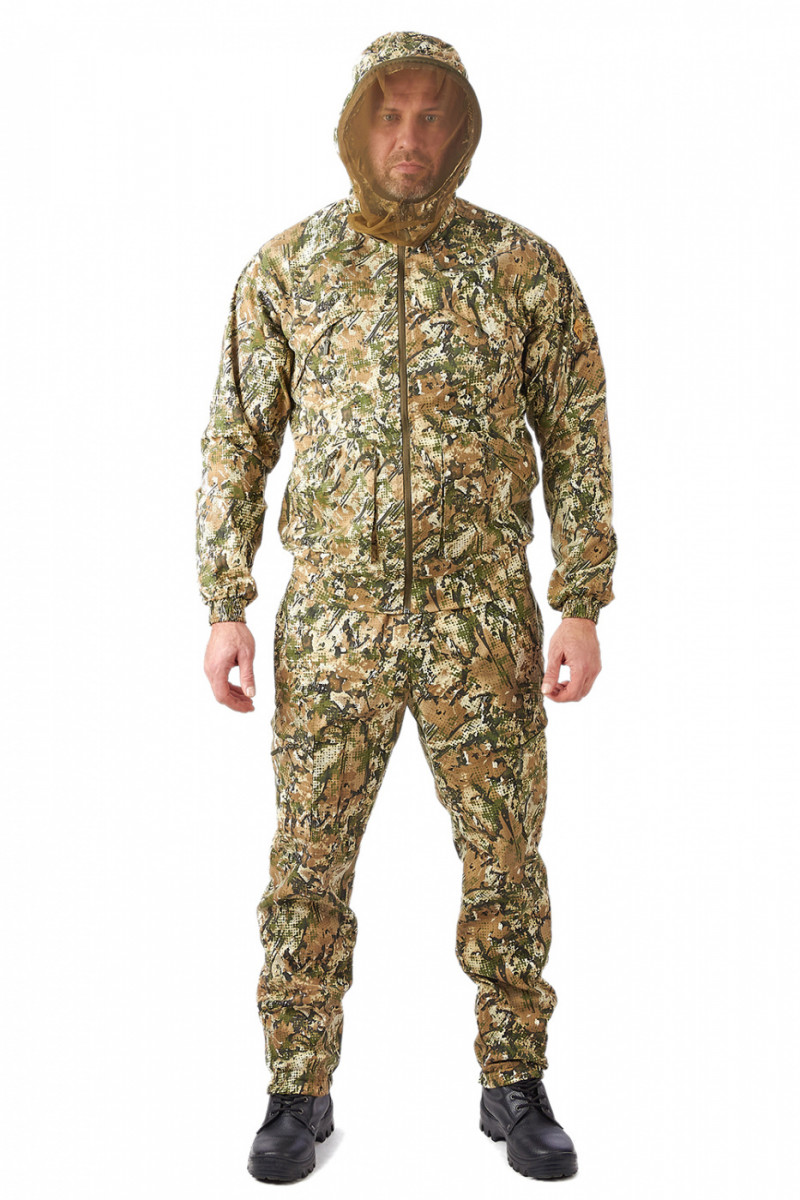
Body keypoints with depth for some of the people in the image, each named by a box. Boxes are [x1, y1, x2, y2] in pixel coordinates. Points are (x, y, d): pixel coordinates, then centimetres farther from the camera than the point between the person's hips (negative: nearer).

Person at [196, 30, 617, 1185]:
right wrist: (225, 610, -2)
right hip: (333, 622, 1)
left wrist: (583, 607, -5)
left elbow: (579, 444, 2)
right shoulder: (285, 267, 2)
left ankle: (516, 1088, 26)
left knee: (506, 861, 7)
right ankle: (300, 1094, 24)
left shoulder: (526, 267, 0)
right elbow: (236, 445, 4)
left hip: (483, 622, 0)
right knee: (309, 866, 6)